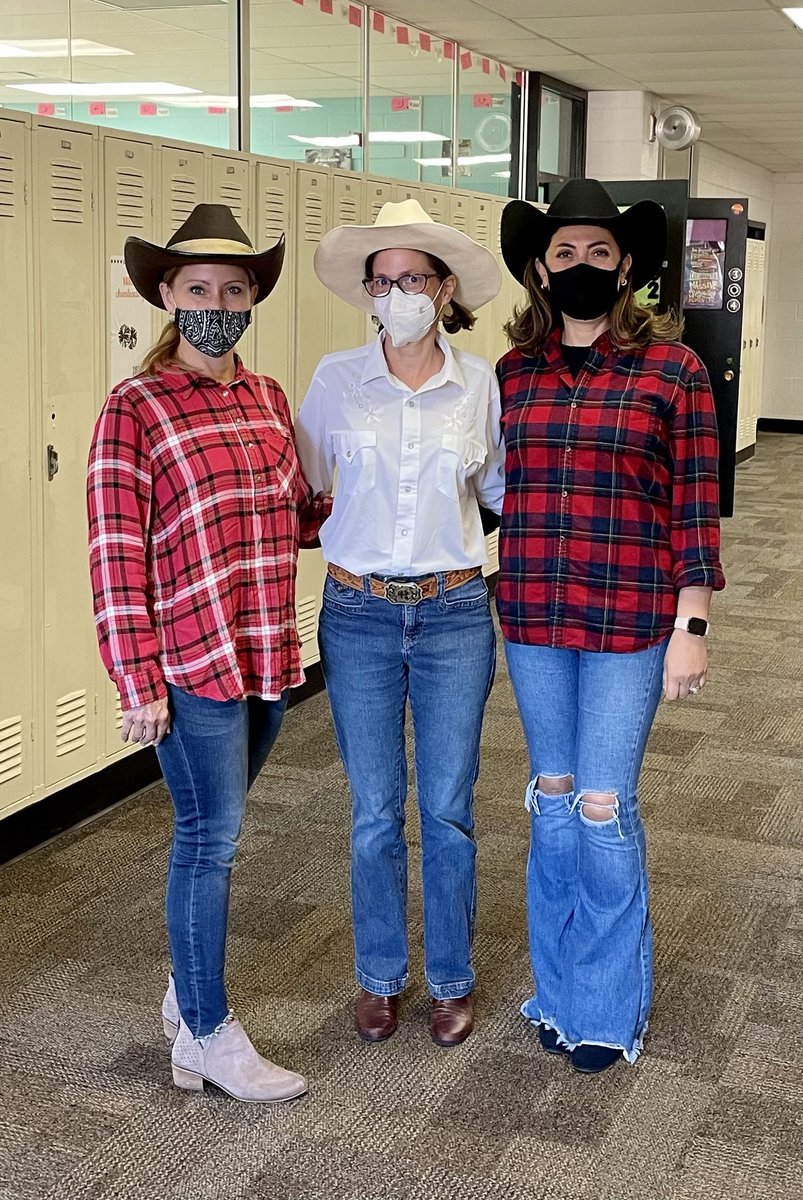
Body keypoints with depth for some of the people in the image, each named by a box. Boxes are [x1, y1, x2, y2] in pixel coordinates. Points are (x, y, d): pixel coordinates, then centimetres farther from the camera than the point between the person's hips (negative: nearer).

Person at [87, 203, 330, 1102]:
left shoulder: (268, 398, 11)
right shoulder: (135, 407, -8)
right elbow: (116, 552, -11)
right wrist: (137, 679, -13)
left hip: (268, 656, 6)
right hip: (192, 665, -6)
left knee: (212, 831, 17)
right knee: (210, 838, 1)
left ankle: (187, 988, 35)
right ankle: (209, 1035, 15)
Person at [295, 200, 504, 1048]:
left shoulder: (479, 384, -1)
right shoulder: (336, 379, -3)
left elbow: (503, 488, 12)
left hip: (454, 614, 0)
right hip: (358, 615, 0)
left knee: (448, 808, 9)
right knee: (374, 811, 9)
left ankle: (452, 978, 28)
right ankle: (379, 974, 30)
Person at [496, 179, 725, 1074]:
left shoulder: (672, 369, -5)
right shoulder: (512, 374, 5)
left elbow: (695, 504, -5)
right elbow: (492, 493, 11)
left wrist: (691, 626, -8)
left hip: (630, 622, -3)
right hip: (532, 620, 4)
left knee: (602, 807, 0)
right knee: (553, 796, 14)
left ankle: (608, 1007, 21)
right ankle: (558, 989, 31)